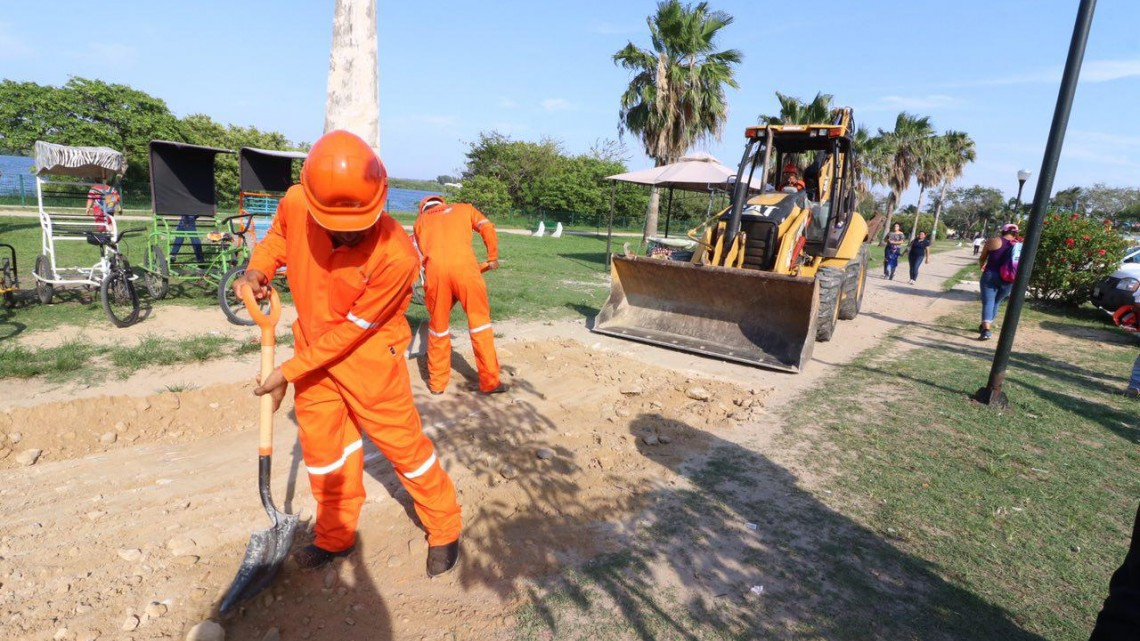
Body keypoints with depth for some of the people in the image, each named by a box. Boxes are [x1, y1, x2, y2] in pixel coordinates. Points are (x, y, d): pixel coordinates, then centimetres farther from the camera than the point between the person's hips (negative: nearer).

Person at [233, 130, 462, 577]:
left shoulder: (396, 256, -32)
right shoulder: (295, 204, -18)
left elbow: (351, 330, -23)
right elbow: (278, 236, 8)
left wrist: (289, 372, -17)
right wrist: (257, 271, -12)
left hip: (367, 352, -5)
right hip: (312, 340, 6)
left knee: (402, 443, 3)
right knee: (321, 443, 16)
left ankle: (445, 530, 27)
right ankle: (336, 536, 39)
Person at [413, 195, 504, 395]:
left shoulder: (420, 220, 30)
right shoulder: (464, 208, 29)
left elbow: (422, 252, 21)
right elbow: (487, 228, 13)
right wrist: (493, 257, 23)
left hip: (435, 267, 1)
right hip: (464, 264, -1)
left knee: (438, 325, 14)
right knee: (479, 321, 7)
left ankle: (437, 382, 23)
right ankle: (490, 382, 10)